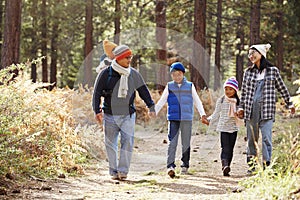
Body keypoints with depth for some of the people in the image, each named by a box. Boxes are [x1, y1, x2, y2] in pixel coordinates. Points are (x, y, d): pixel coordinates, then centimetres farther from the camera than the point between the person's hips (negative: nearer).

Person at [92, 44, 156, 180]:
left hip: (128, 115, 1)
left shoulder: (134, 74, 6)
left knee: (127, 142, -11)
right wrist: (97, 111, -9)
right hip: (110, 116, -1)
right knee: (111, 144, 4)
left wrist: (151, 106, 8)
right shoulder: (106, 74, -4)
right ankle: (114, 171, 13)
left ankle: (123, 170, -7)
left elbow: (143, 91, 14)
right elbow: (97, 93, -2)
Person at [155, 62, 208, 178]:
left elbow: (197, 101, 12)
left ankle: (185, 165, 17)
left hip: (187, 119, 1)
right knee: (172, 142, -11)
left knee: (186, 143, 5)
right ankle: (170, 166, -18)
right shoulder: (169, 87, 9)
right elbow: (161, 102, 14)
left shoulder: (190, 86, 8)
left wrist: (202, 114, 2)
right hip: (173, 119, -1)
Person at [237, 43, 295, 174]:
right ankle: (252, 166, 12)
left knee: (266, 138, -11)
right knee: (251, 139, 5)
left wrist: (289, 103, 18)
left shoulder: (273, 70, 5)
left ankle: (266, 166, -11)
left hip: (267, 109, -2)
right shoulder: (248, 72, 10)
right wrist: (241, 107, 9)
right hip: (251, 109, 2)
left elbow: (282, 88, 13)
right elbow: (244, 91, 15)